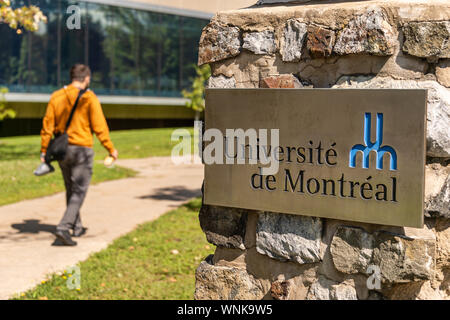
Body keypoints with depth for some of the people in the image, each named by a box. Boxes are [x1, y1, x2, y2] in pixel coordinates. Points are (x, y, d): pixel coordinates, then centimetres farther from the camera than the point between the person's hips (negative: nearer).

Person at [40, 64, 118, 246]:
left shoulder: (56, 97, 3)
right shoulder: (89, 98, -9)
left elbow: (47, 125, 2)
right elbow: (99, 127, -10)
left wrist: (44, 150, 7)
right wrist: (110, 149, -1)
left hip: (61, 149, 5)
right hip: (82, 149, -5)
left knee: (71, 190, 18)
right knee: (79, 192, -2)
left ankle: (77, 228, 28)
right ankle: (63, 227, -16)